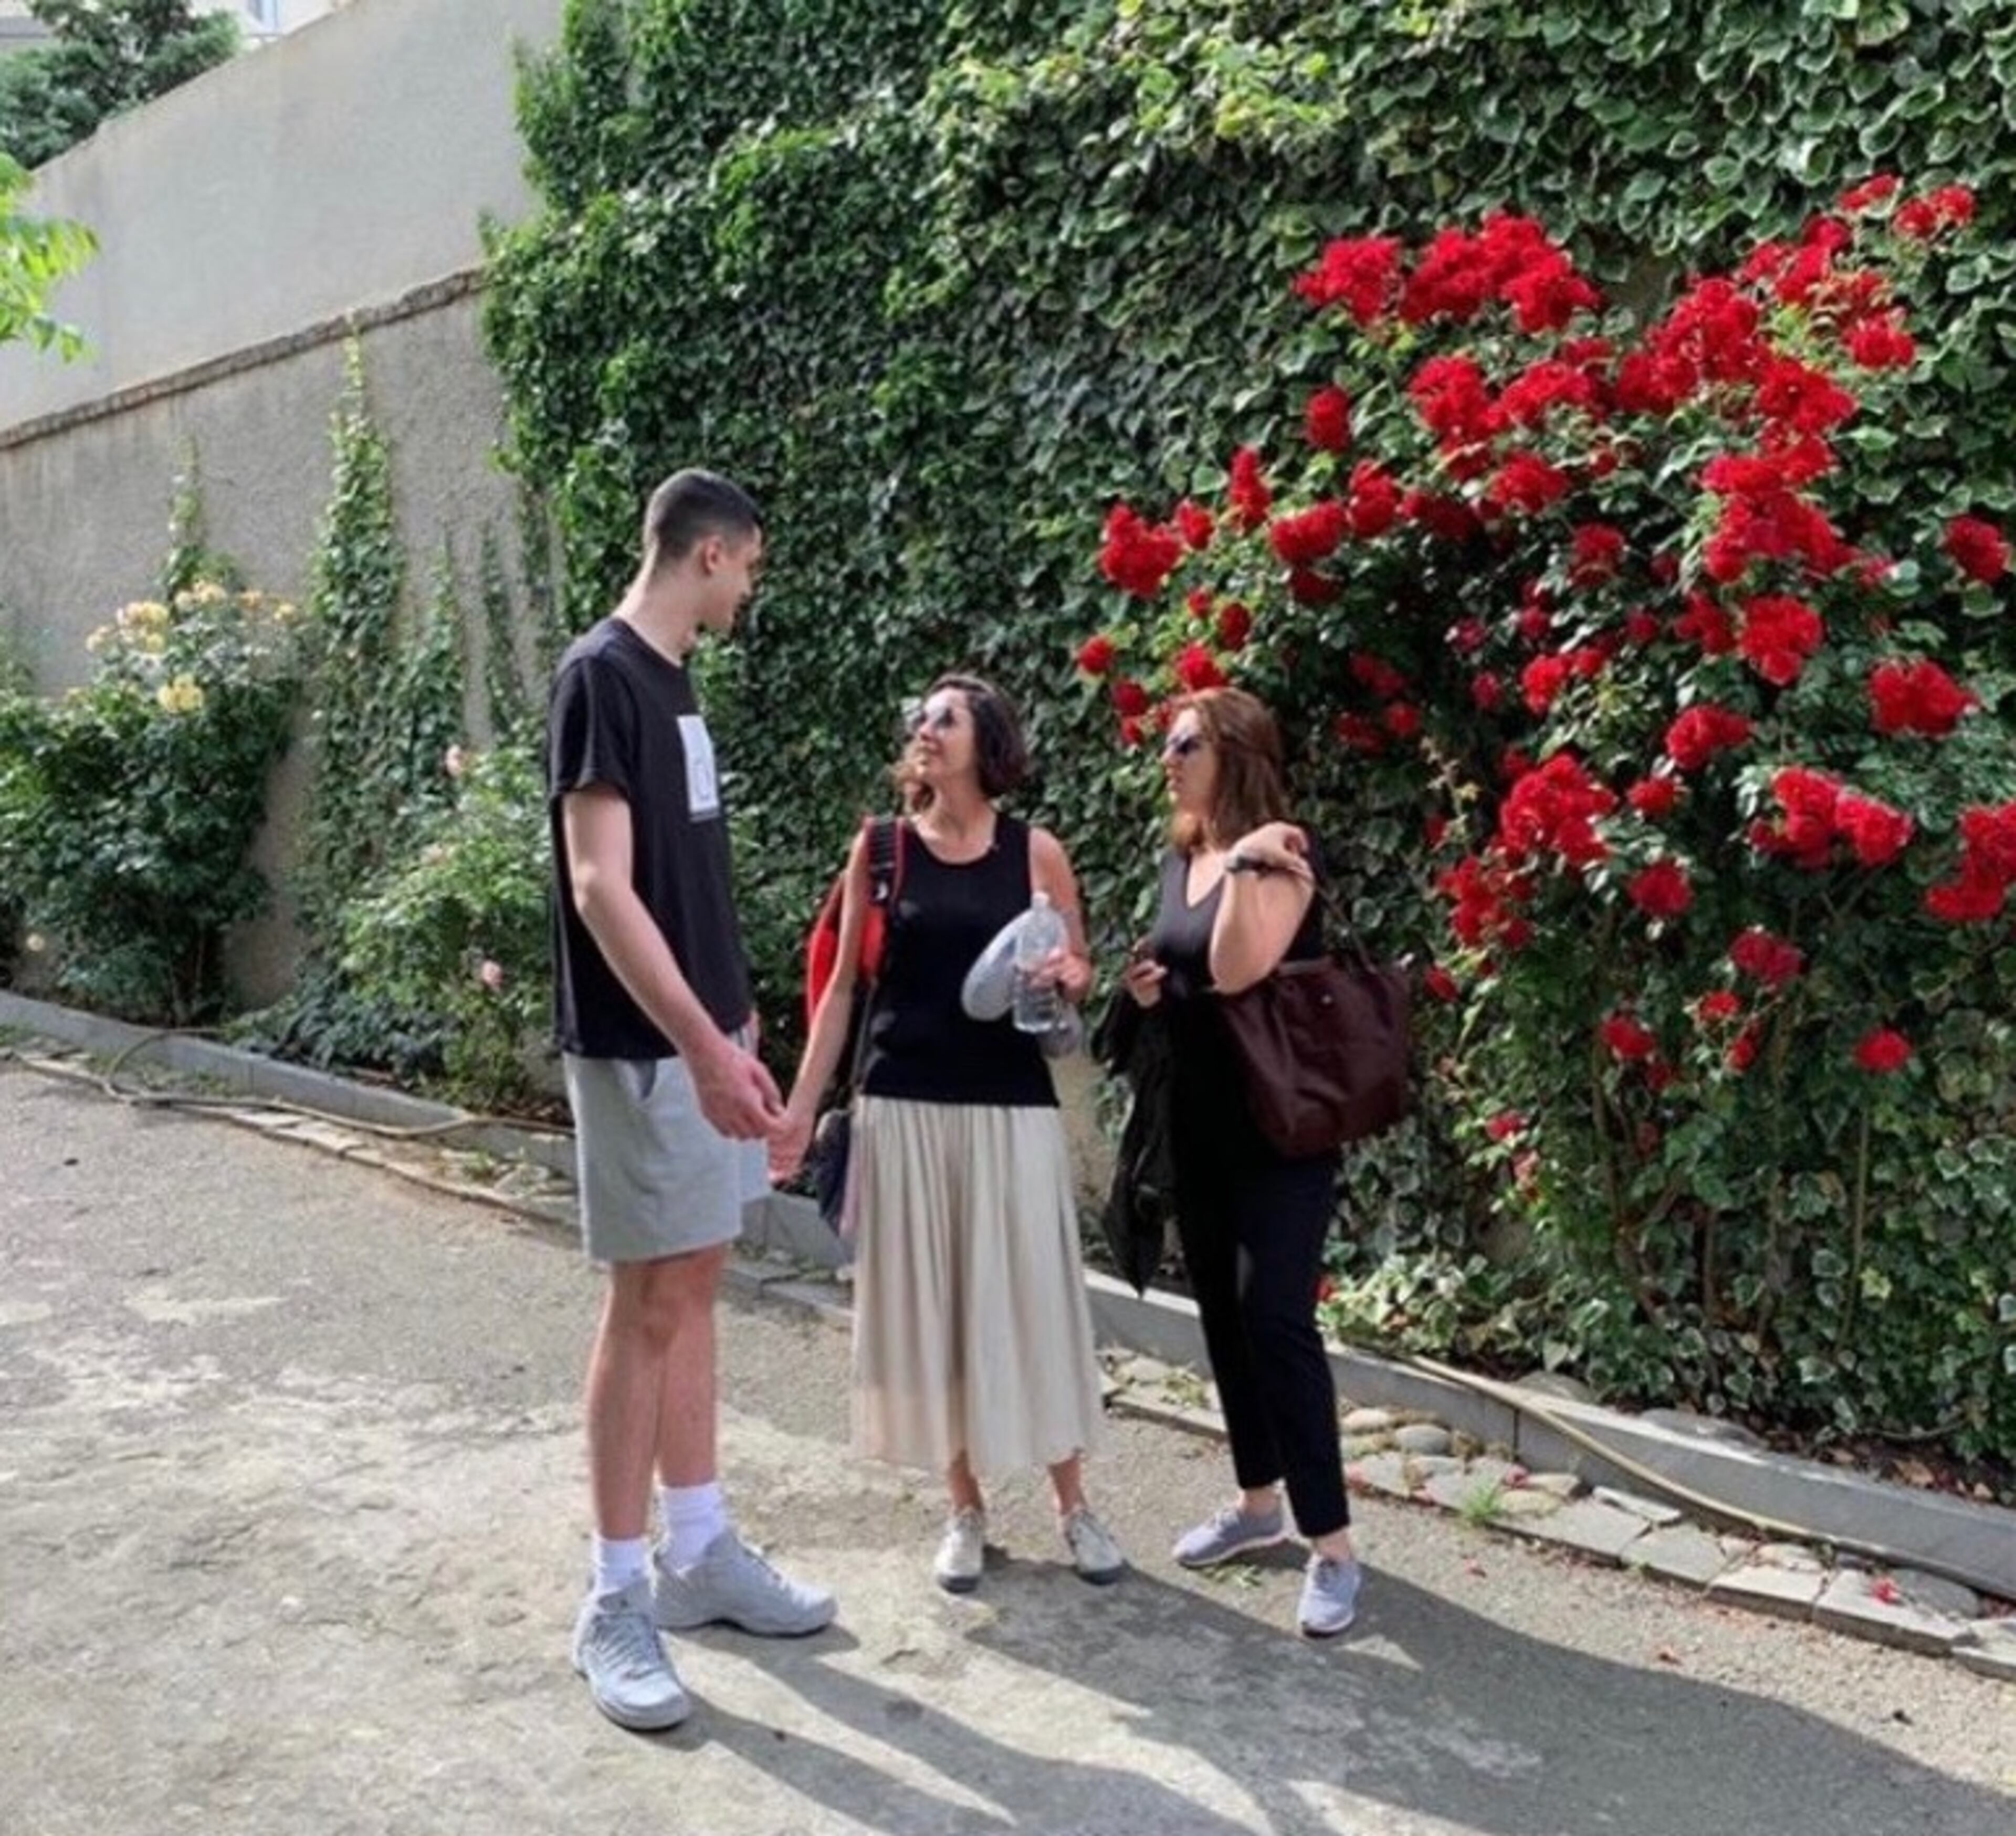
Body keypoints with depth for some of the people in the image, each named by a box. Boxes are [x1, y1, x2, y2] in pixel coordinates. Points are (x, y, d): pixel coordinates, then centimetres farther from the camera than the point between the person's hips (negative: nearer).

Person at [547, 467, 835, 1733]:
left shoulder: (672, 681, 14)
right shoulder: (602, 676, -15)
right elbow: (601, 885, -22)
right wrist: (703, 1043, -28)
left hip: (703, 1033, 9)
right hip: (642, 1047, -9)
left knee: (695, 1287, 13)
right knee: (648, 1303, -3)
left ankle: (698, 1551, 24)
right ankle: (618, 1600, 9)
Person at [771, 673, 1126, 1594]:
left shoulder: (1035, 851, 1)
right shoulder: (883, 847, 2)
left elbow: (1078, 974, 11)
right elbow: (844, 985, 5)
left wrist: (1065, 975, -14)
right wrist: (801, 1106, 1)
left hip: (1012, 1108, -1)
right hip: (902, 1109, 1)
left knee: (1030, 1298, 3)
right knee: (925, 1304, 6)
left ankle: (1074, 1507, 19)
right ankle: (965, 1510, 21)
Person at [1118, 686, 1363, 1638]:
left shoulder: (1280, 857, -12)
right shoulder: (1179, 859, 10)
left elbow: (1236, 971, -26)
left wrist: (1245, 867, -28)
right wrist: (1149, 987, 2)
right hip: (1199, 1123, 8)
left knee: (1275, 1318, -12)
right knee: (1221, 1313, 13)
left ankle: (1332, 1546, -5)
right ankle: (1258, 1501, 28)